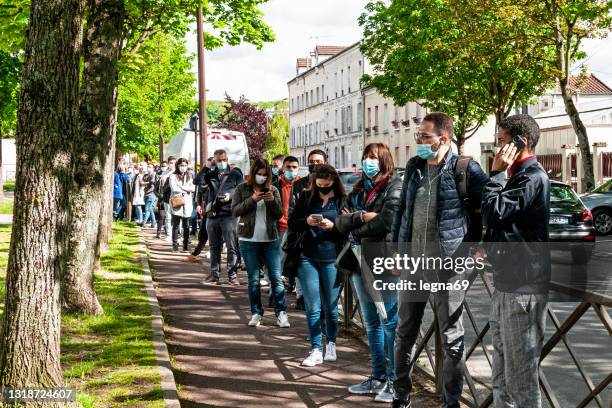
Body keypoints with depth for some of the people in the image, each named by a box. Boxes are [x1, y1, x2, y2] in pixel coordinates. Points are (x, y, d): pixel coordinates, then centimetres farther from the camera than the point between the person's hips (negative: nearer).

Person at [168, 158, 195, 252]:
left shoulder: (189, 176, 16)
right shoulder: (173, 176, 5)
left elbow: (193, 188, 2)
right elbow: (174, 188, -8)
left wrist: (181, 188, -7)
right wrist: (186, 189, -1)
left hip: (187, 203, 3)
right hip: (176, 202, -3)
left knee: (186, 226, 1)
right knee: (176, 226, -3)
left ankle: (186, 246, 7)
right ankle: (175, 246, 1)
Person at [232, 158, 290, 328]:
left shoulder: (273, 190, 7)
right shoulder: (242, 189, 4)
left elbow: (279, 214, 5)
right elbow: (235, 211, -3)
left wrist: (273, 200, -13)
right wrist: (251, 200, -15)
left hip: (271, 240, 1)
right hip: (249, 240, -1)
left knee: (276, 277, -2)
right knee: (253, 279, 5)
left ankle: (281, 312, 4)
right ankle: (256, 313, 13)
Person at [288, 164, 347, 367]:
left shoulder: (342, 200, 0)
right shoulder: (306, 197, 5)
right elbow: (291, 224, 6)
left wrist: (333, 226, -18)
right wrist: (306, 222, -13)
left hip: (331, 260, -1)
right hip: (308, 259, 1)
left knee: (331, 307, 9)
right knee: (313, 308, 0)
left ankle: (331, 345, 28)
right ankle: (316, 350, 4)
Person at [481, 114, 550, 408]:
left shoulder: (533, 177, -14)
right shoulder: (518, 176, 18)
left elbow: (493, 213, -21)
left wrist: (497, 172, -11)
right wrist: (487, 245, 9)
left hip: (522, 289, -10)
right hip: (506, 284, 10)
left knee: (521, 378, -4)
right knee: (502, 376, 15)